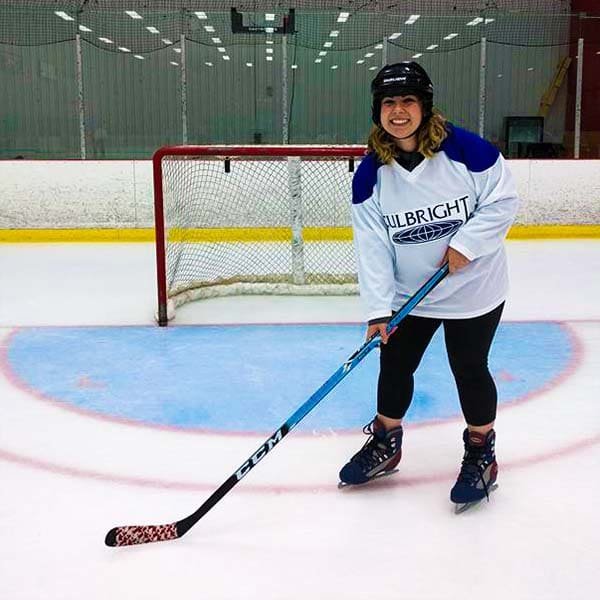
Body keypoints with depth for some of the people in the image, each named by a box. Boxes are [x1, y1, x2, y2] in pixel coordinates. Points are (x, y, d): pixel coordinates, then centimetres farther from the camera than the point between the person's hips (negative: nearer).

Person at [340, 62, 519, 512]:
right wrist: (378, 308, -16)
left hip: (473, 288, -3)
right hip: (409, 292, 4)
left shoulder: (465, 149, -17)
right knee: (394, 364, 10)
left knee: (469, 369, 4)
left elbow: (502, 199, -11)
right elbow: (372, 245, -11)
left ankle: (481, 453, 27)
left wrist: (465, 243, -21)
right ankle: (385, 444, 33)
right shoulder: (370, 174, -9)